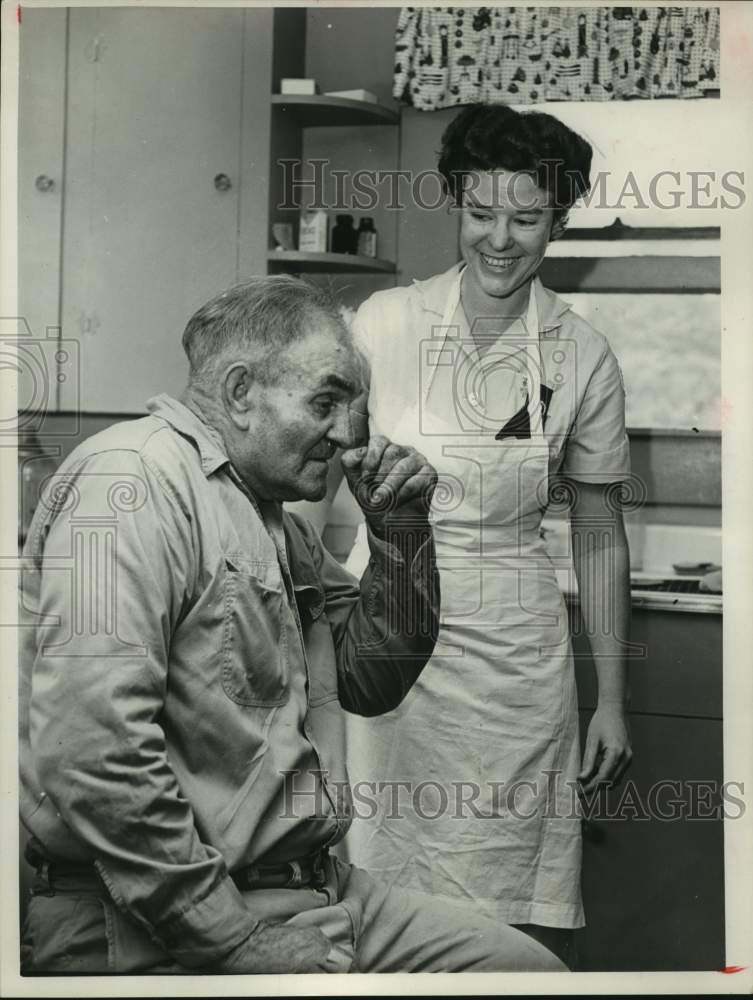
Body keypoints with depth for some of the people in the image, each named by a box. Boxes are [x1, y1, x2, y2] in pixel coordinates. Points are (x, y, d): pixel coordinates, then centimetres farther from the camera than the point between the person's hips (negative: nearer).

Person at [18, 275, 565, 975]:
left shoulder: (279, 524, 14)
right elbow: (91, 749, -25)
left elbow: (372, 683, 22)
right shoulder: (133, 475, -15)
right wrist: (235, 940, -19)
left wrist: (400, 532, 7)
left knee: (529, 965, 6)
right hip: (162, 934, -9)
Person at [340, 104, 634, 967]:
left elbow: (599, 540, 5)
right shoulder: (386, 322, -5)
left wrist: (612, 701, 5)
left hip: (511, 646, 1)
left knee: (514, 911, 3)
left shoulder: (582, 359, -1)